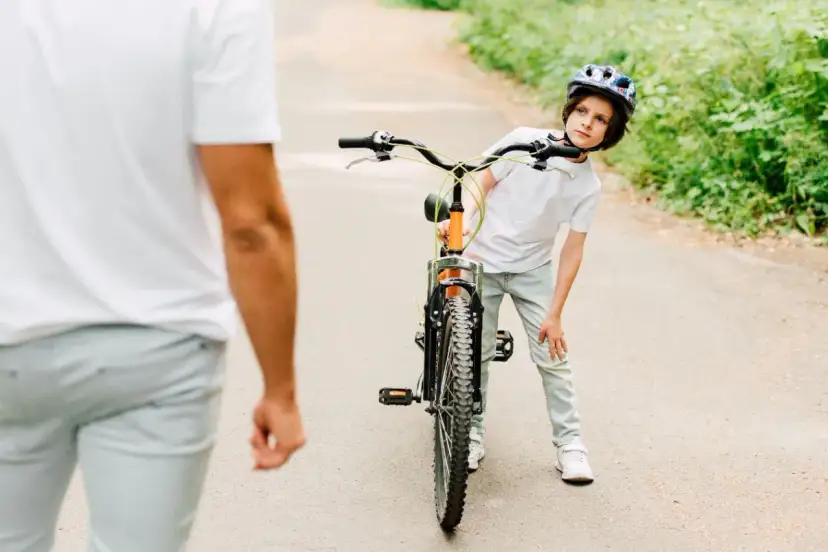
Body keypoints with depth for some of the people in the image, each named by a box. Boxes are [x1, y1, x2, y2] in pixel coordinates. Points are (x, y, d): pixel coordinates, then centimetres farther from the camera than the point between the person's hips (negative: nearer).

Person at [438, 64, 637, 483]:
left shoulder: (588, 185, -9)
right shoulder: (524, 141, -15)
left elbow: (573, 250, -8)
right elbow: (481, 182, -7)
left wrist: (555, 314, -8)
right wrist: (462, 218, -26)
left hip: (533, 269, 1)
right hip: (484, 260, -1)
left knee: (553, 357, -1)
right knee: (477, 354, 3)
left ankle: (570, 443, 12)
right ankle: (471, 436, 20)